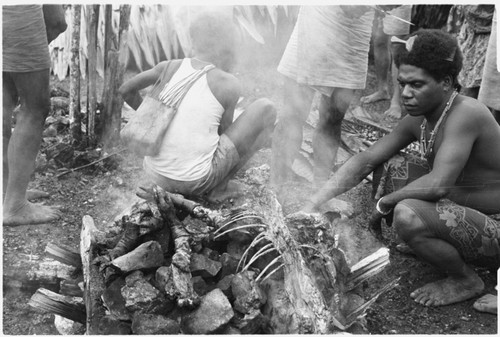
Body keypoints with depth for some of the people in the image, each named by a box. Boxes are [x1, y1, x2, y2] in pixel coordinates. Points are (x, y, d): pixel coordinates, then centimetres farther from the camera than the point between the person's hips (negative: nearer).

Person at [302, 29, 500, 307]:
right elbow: (366, 161, -1)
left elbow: (438, 185, -36)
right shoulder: (418, 120, -1)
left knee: (407, 214, -31)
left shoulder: (466, 113, -25)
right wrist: (313, 204, -10)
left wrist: (384, 203, -19)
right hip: (467, 212, 8)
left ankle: (466, 280, -2)